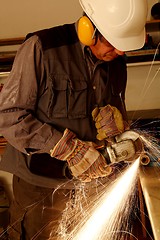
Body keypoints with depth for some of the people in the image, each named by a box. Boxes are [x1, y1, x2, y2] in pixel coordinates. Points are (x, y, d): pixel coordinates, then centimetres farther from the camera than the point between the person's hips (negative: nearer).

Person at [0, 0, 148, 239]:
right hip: (41, 182, -5)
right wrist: (70, 149, -25)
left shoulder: (117, 63, 1)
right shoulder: (41, 49, -18)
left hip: (89, 176, 5)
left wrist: (113, 117, -14)